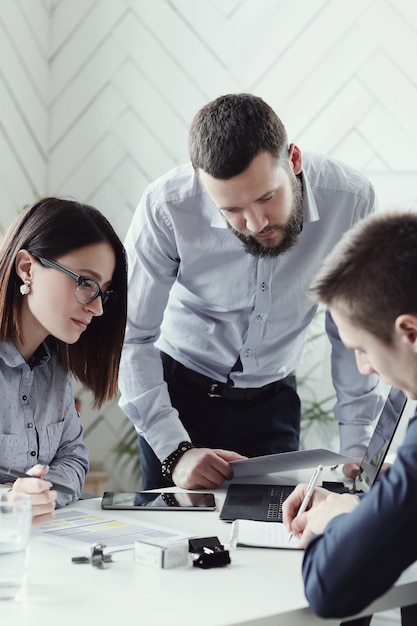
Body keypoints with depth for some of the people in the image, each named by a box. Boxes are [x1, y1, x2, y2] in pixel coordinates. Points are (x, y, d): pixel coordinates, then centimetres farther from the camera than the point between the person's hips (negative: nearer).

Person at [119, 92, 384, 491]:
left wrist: (357, 447, -8)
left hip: (273, 399, 1)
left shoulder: (350, 199, -21)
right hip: (178, 390, -1)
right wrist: (175, 451, -26)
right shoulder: (166, 208, -26)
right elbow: (130, 338, -18)